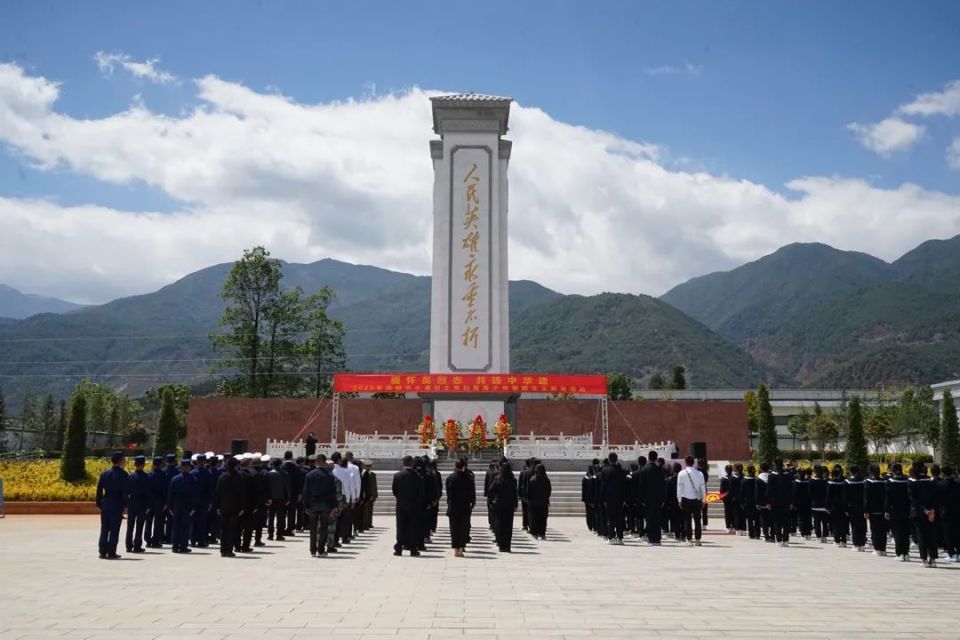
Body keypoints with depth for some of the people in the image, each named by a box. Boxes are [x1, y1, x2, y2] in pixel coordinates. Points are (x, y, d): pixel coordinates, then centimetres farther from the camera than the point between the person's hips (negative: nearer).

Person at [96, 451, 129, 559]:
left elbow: (99, 490, 5)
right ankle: (111, 553, 0)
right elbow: (125, 491, -10)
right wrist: (125, 506, -5)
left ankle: (103, 552, 11)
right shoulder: (123, 474, -8)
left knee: (104, 529, 10)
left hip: (105, 504, 4)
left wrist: (99, 504, 11)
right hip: (117, 505, -4)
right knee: (114, 530, 0)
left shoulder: (104, 474, 5)